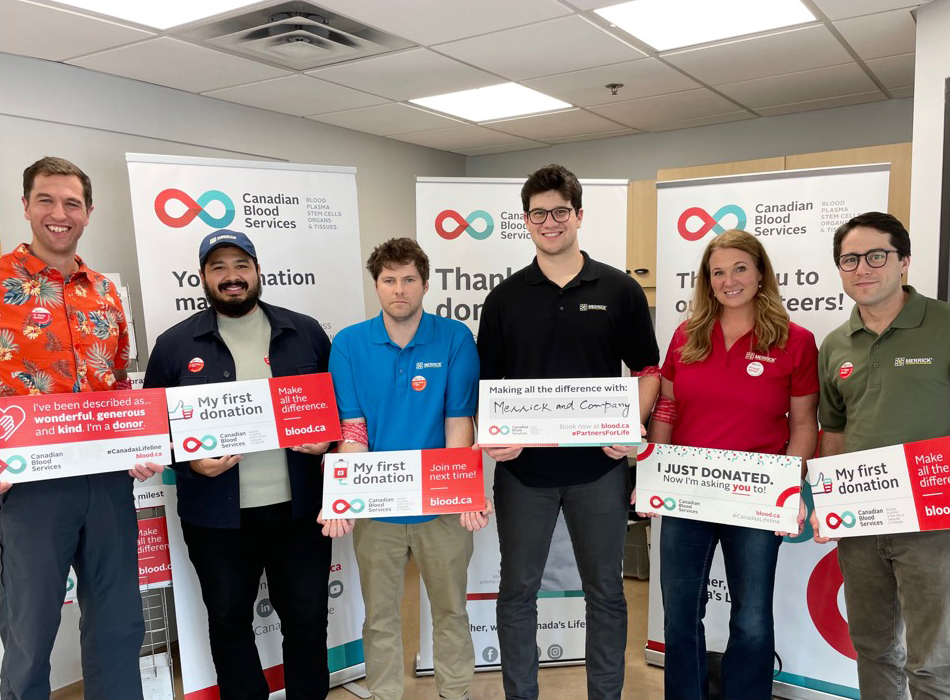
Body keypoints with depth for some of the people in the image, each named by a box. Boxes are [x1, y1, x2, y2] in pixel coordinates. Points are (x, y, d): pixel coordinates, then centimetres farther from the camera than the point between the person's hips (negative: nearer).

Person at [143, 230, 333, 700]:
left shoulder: (305, 333, 4)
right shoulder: (174, 344, 2)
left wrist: (328, 438, -8)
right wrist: (191, 461, -12)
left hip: (298, 507, 1)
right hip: (217, 516, 0)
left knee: (308, 617, 12)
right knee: (228, 621, 16)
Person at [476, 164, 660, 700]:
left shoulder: (620, 291, 1)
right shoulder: (505, 298, 5)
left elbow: (648, 372, 3)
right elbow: (488, 383, 6)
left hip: (599, 468, -1)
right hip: (523, 467, 1)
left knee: (605, 590, 12)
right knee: (518, 589, 12)